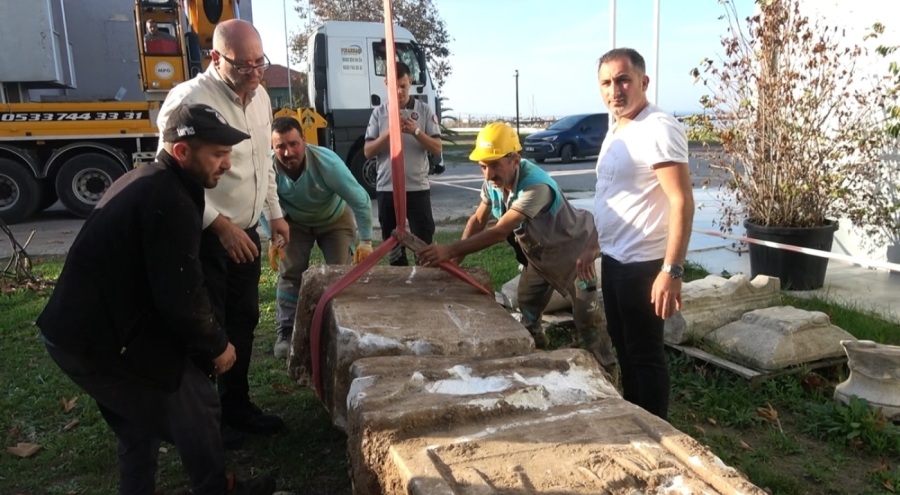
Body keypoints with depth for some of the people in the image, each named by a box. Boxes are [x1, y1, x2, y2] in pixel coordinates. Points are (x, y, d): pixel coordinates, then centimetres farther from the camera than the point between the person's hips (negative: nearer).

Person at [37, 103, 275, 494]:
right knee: (195, 404, 6)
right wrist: (216, 345, -7)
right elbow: (180, 296, -24)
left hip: (71, 329, 10)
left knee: (141, 419, 26)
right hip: (103, 340, -10)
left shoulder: (143, 182, 12)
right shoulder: (170, 202, -21)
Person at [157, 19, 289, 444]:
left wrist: (274, 213, 16)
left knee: (243, 321, 15)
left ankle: (237, 405, 33)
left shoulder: (259, 97, 7)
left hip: (245, 233, 8)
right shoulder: (190, 100, -18)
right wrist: (221, 224, -24)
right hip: (205, 237, -7)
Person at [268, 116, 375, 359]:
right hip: (295, 223, 1)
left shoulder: (327, 162, -38)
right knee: (289, 272, -6)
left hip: (335, 220, -1)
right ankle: (285, 333, 6)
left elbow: (361, 200, -30)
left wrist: (365, 241, -26)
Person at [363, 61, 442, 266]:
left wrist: (415, 131, -16)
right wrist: (389, 133, -14)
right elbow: (368, 152, 0)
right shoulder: (379, 112, 5)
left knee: (424, 243, 0)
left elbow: (437, 149, -1)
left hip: (417, 187, -2)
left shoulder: (424, 110, 2)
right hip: (386, 188, 2)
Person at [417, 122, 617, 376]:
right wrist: (455, 257, -19)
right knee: (527, 309, 14)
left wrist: (450, 249, -50)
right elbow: (478, 220, -7)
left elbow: (499, 232, -45)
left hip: (573, 248, -7)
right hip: (540, 251, 8)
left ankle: (606, 374, 10)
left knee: (586, 315, -5)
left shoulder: (536, 185, -40)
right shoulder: (493, 181, -16)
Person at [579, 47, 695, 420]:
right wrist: (593, 246, 22)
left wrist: (672, 270, -28)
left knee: (645, 355, 4)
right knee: (624, 349, 20)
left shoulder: (658, 129, -18)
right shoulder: (617, 130, 12)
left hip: (643, 265, -9)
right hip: (614, 261, 10)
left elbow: (682, 202, -24)